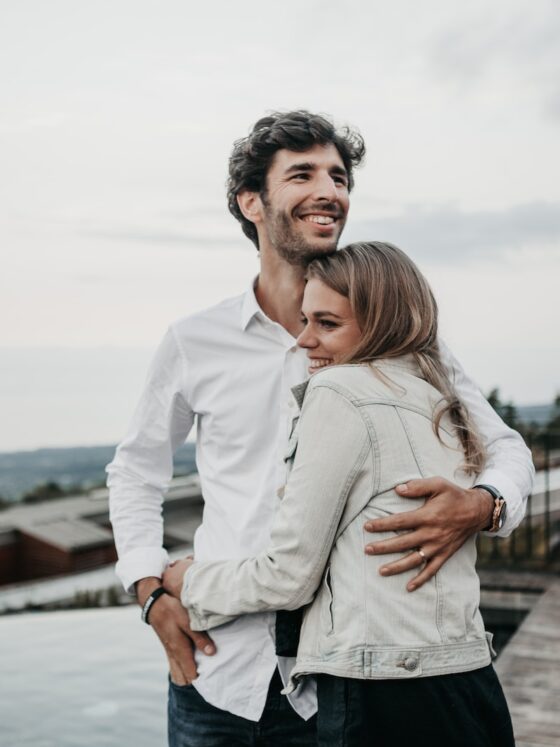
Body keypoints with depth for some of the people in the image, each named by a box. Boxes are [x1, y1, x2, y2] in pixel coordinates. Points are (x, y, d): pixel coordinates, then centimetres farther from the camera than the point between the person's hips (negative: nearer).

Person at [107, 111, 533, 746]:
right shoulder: (196, 342, 0)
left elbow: (504, 446, 4)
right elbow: (135, 471, 14)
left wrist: (481, 505, -19)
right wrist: (153, 593, 1)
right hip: (216, 669, 1)